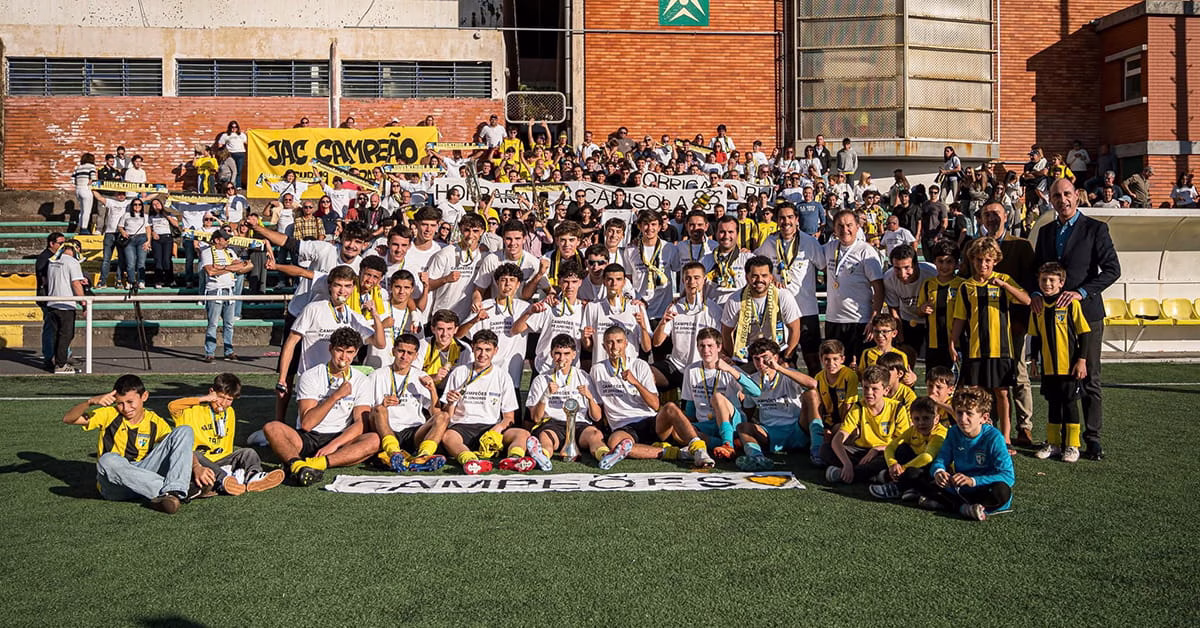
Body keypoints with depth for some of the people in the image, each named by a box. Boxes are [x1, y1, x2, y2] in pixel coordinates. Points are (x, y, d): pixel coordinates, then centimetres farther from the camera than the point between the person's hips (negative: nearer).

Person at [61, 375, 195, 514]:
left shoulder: (155, 423, 4)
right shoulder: (109, 415, 1)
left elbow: (183, 450, 0)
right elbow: (68, 419, -6)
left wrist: (197, 467, -20)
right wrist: (91, 402, -23)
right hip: (113, 486, -2)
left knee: (184, 431, -14)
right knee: (108, 460, -40)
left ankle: (173, 492, -35)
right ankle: (168, 489, -36)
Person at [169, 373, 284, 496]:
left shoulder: (230, 413, 19)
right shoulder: (196, 410, -1)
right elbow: (172, 406, -21)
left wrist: (229, 463, 4)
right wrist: (203, 399, -15)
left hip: (220, 459, 5)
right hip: (199, 460, -5)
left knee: (248, 453, -13)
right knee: (195, 457, -37)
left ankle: (253, 475, -46)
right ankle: (222, 479, -63)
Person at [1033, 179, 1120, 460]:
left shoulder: (1095, 229, -2)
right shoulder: (1045, 232, 13)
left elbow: (1112, 269, -7)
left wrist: (1081, 292, -18)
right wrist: (1035, 294, -3)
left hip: (1085, 311, -4)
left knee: (1089, 380, 0)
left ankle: (1092, 438, 6)